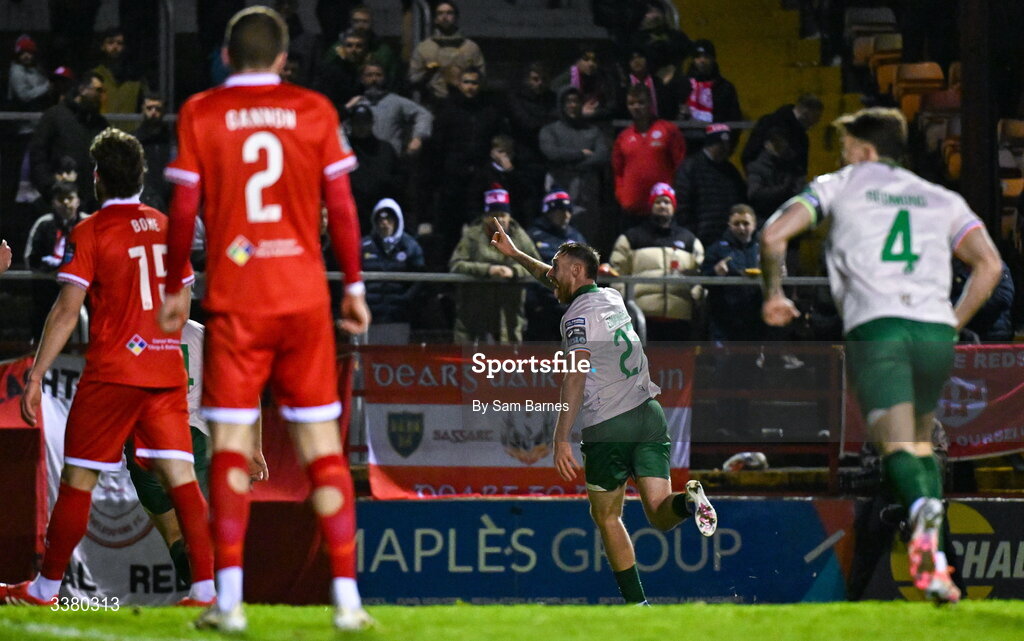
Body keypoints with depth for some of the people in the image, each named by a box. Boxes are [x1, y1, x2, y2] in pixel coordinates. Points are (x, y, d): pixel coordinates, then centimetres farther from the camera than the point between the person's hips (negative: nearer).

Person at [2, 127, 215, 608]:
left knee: (77, 479, 5)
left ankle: (44, 590, 14)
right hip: (167, 370, 4)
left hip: (112, 371, -4)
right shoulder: (167, 228, 9)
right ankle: (206, 590, -10)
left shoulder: (90, 233, -7)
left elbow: (67, 312, -11)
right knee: (180, 477, 0)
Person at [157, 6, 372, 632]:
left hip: (234, 300, -1)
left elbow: (184, 210, 0)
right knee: (323, 445, 5)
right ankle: (347, 596, 0)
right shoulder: (314, 110, 3)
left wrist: (176, 287, 12)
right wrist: (355, 286, 12)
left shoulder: (200, 114, 0)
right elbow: (342, 206, 3)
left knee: (232, 445, 2)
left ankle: (229, 598, -5)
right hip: (305, 297, 1)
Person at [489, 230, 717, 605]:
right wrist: (514, 254, 46)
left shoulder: (578, 316, -5)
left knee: (606, 517, 11)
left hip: (607, 426, -6)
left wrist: (561, 439, -23)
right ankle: (688, 500, -35)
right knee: (659, 515, -1)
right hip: (649, 416, 6)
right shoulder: (611, 299, 18)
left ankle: (636, 604, 9)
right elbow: (559, 282, 38)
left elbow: (576, 377, -19)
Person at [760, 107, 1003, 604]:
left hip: (875, 329, -3)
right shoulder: (941, 199, 23)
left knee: (898, 449, -13)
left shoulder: (837, 187, 17)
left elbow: (773, 235, 5)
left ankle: (922, 507, -48)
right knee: (922, 443, 21)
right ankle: (933, 560, 7)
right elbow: (989, 265, 10)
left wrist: (773, 294, 20)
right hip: (935, 330, 3)